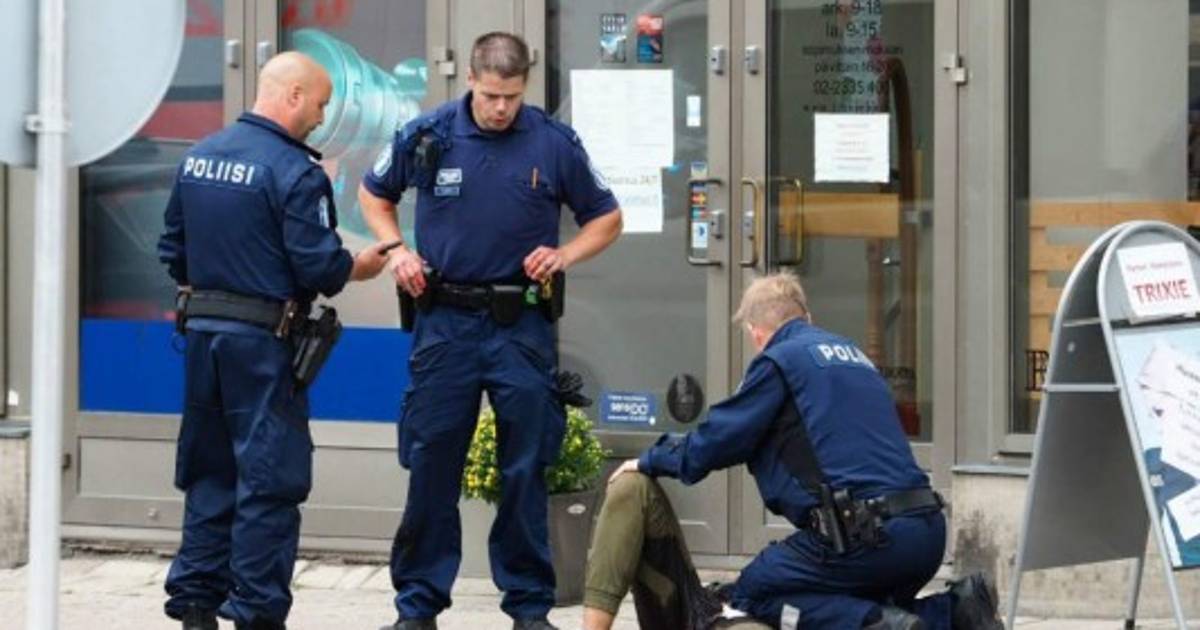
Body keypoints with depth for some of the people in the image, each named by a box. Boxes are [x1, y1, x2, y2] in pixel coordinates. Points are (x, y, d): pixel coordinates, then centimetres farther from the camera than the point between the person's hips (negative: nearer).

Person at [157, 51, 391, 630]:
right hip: (262, 342, -7)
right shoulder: (294, 171, -15)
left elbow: (173, 249, 15)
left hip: (203, 329, 7)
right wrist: (358, 267, 2)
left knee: (208, 473, 14)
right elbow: (318, 265, -17)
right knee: (270, 479, 0)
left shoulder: (198, 156, 8)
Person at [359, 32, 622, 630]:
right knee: (430, 467, 3)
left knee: (525, 471, 4)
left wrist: (563, 255, -8)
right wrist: (397, 249, 0)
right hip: (444, 321, 0)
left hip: (521, 326, 0)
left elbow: (606, 218, 9)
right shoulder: (426, 136, -1)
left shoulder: (555, 143, -3)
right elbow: (373, 193, 16)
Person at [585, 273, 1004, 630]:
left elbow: (718, 441, 1)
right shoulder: (852, 353, 24)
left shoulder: (779, 359, 1)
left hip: (865, 534, -8)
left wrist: (650, 461, 18)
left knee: (749, 595, 7)